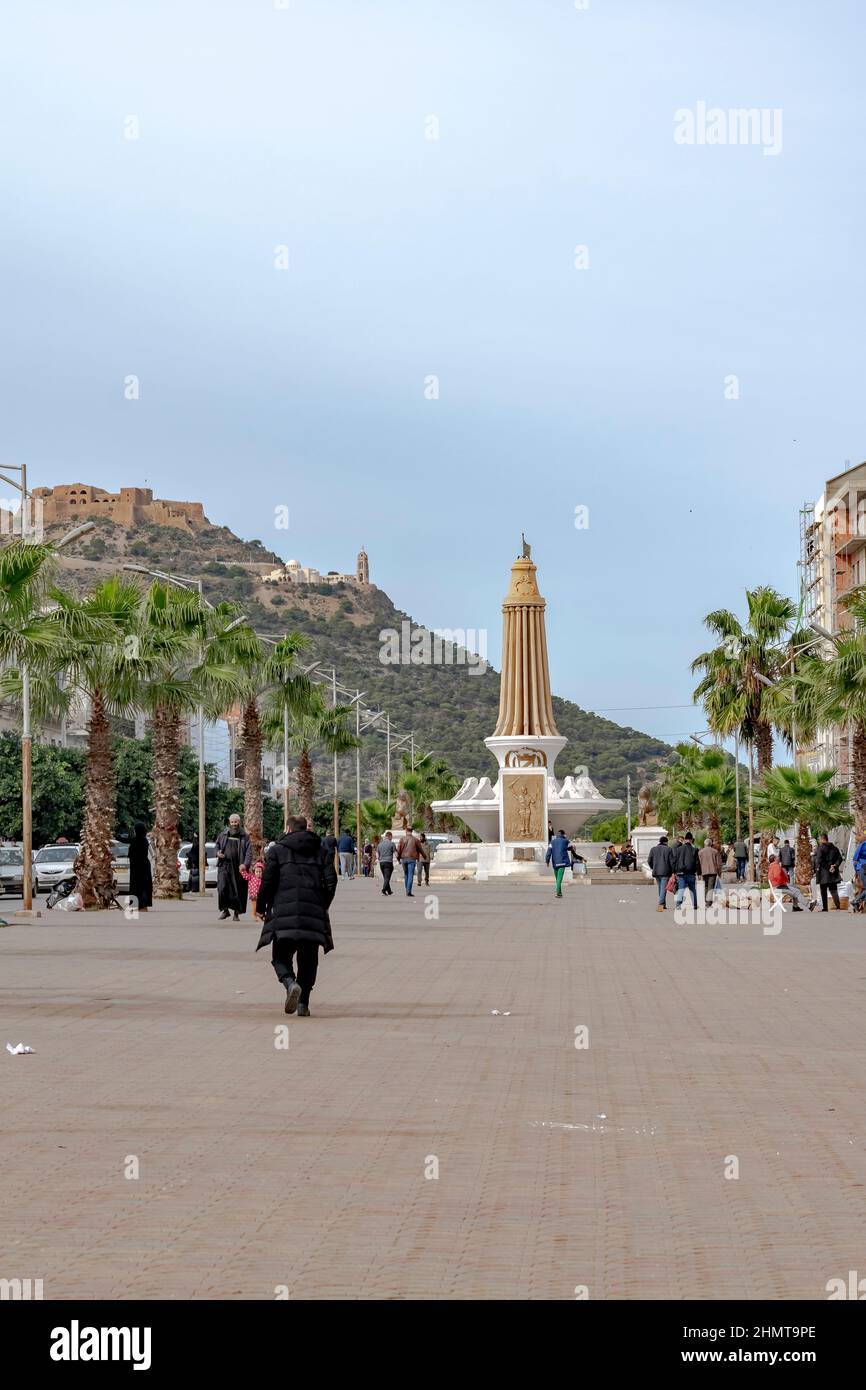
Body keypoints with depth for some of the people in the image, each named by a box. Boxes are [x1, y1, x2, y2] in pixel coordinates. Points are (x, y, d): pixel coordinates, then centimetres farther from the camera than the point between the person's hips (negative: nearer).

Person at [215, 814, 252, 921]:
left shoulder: (244, 837, 5)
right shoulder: (223, 835, 13)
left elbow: (249, 852, -1)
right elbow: (217, 846, 24)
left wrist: (245, 864, -15)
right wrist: (218, 853, 1)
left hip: (238, 867, -1)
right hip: (224, 866, 1)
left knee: (238, 891, 1)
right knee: (222, 888, -12)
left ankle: (237, 912, 12)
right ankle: (224, 909, 3)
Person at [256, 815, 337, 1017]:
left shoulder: (277, 850, 5)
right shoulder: (321, 851, 14)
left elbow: (267, 882, 0)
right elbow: (331, 882, 8)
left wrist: (261, 907, 13)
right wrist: (322, 907, 20)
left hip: (284, 912, -2)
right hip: (313, 913, 2)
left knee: (281, 957, 5)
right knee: (308, 960, 11)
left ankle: (290, 983, -24)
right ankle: (303, 1003, 6)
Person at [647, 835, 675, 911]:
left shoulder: (653, 849, 7)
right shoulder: (668, 849, -3)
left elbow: (649, 860, 8)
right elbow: (672, 861, -5)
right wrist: (673, 871, 1)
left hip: (656, 872, 4)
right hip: (665, 872, -4)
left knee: (660, 888, 18)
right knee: (663, 888, -7)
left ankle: (663, 905, 26)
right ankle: (660, 904, -23)